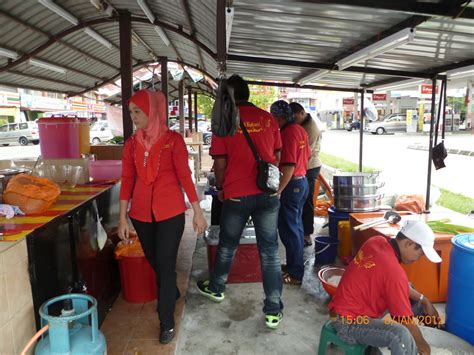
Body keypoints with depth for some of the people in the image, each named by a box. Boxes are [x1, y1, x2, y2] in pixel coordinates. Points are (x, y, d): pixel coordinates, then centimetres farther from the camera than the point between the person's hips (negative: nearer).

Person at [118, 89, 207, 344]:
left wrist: (198, 212, -7)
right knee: (154, 262, 19)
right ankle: (171, 294, 48)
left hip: (170, 213, -4)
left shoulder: (173, 140, -8)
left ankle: (167, 321, 19)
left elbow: (185, 176, -7)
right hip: (142, 213, 4)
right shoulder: (131, 143, 3)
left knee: (166, 265, 1)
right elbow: (127, 180, 4)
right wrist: (122, 217, 3)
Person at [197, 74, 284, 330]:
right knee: (269, 251, 8)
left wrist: (220, 188, 9)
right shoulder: (267, 119, 2)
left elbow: (220, 162, -7)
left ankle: (216, 289, 41)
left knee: (227, 245, 19)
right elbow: (277, 155, 9)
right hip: (268, 194, 2)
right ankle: (273, 311, 14)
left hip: (236, 195, -2)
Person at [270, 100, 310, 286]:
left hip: (291, 184, -10)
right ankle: (296, 264, 32)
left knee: (288, 229, 0)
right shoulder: (300, 130, 9)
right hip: (303, 181, 10)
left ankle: (295, 274, 9)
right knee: (296, 225, 19)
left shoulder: (287, 133, -20)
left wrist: (277, 191, -24)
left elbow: (289, 166, -26)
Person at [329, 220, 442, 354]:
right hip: (348, 322, -10)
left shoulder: (377, 241, -4)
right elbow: (406, 320, -16)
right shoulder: (394, 271, -28)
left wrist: (424, 300, 7)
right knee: (402, 335, -31)